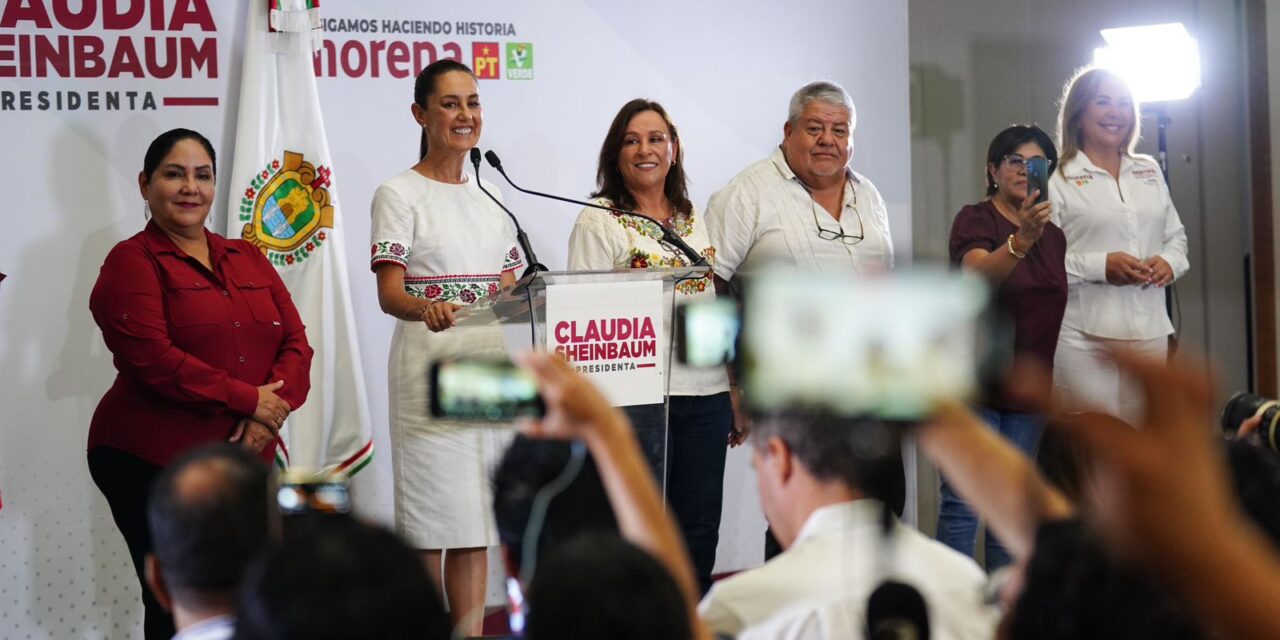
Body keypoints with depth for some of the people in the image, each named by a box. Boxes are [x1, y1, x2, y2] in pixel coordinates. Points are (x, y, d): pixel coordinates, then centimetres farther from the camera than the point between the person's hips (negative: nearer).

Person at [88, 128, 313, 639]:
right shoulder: (132, 263, -3)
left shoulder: (248, 259, 15)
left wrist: (275, 407, -12)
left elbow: (295, 343, 8)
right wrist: (248, 400, -15)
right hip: (150, 463, -5)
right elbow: (155, 360, -16)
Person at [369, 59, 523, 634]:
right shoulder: (399, 194, -2)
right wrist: (425, 308, -34)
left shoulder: (491, 195, 16)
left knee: (475, 521, 6)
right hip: (430, 370, -5)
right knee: (430, 523, -5)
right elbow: (389, 293, -13)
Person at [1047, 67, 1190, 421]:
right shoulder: (1058, 180, -4)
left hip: (1149, 333, 6)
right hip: (1084, 338, -6)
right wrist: (1099, 266, -19)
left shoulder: (1149, 170, 17)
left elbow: (1176, 235, 22)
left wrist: (1170, 261, 0)